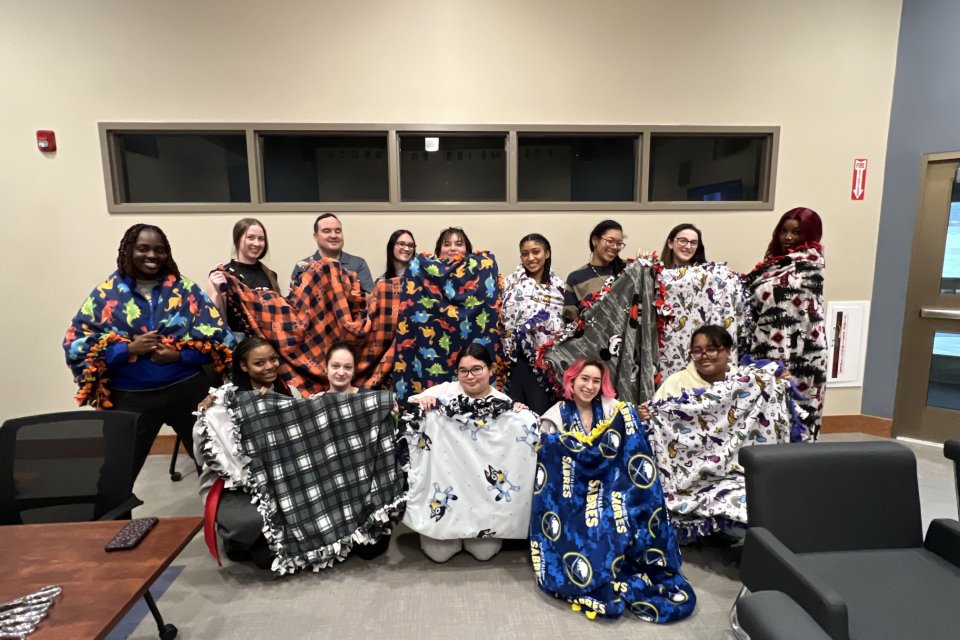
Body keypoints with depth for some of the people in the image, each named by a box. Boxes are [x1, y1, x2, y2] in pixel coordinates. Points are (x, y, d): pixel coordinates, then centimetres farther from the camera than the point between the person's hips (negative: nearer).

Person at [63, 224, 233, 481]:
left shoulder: (186, 289, 0)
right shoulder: (106, 294, 0)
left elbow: (217, 337, -3)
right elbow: (76, 345, -4)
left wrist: (178, 355, -17)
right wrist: (129, 349, -17)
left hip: (188, 390, 1)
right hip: (130, 398, 0)